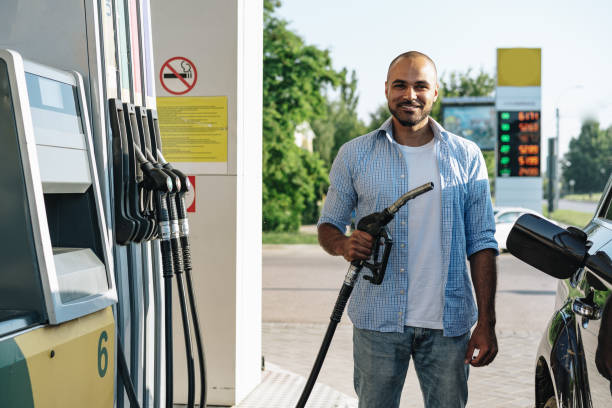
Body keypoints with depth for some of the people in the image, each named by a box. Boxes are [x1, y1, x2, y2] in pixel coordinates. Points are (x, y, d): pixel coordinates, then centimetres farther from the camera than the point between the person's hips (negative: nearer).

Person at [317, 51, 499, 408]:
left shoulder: (467, 157, 6)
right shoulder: (354, 155, 5)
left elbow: (481, 244, 5)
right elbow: (328, 225, 11)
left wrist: (486, 323, -1)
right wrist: (345, 244, -14)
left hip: (447, 323, 1)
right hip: (377, 321, 0)